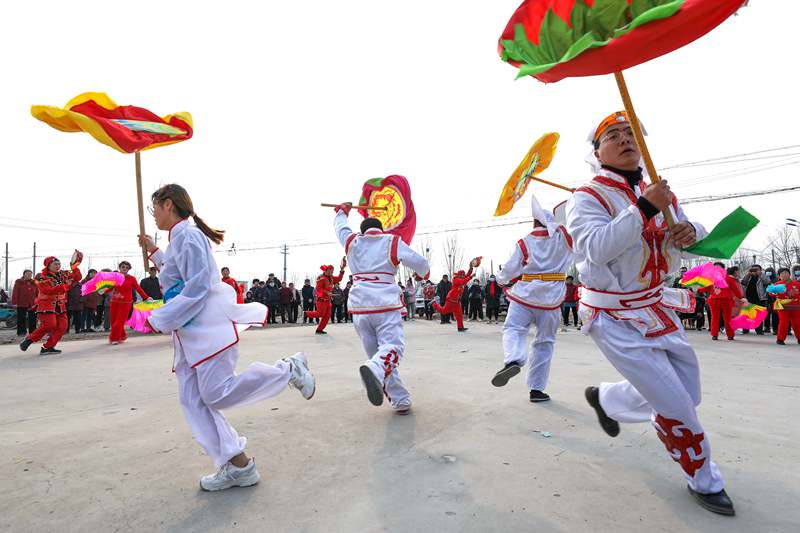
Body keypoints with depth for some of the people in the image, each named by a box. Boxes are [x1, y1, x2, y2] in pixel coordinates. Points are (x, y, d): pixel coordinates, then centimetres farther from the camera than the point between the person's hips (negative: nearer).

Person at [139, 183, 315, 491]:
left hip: (206, 325, -10)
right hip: (191, 331, 10)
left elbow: (198, 286, -19)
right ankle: (237, 465, 8)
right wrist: (155, 253, 33)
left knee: (216, 394, -11)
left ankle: (289, 370, 3)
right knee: (193, 399, 4)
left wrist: (159, 320, -14)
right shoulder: (179, 237, 21)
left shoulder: (187, 234, -10)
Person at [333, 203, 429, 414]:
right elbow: (419, 262, -1)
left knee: (375, 352, 9)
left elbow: (340, 226, 35)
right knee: (393, 346, -8)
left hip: (359, 306, 4)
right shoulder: (392, 242, 6)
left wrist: (342, 210, 56)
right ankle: (374, 370, -41)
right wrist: (424, 273, 22)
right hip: (385, 304, -3)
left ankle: (401, 401, 9)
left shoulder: (352, 242, 15)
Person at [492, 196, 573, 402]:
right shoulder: (561, 235, 2)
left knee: (513, 329, 5)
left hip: (525, 294, -1)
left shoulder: (524, 242, 0)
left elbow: (509, 270, 1)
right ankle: (536, 389, 12)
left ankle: (513, 360, -29)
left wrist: (502, 279, 21)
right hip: (551, 298, 2)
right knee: (545, 342, 9)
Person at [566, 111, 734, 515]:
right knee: (676, 407, -4)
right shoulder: (587, 198, -12)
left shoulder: (658, 193, 9)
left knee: (688, 396, 17)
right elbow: (596, 248, -27)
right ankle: (704, 481, 24)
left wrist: (690, 232, -13)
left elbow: (689, 233, 11)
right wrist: (645, 209, -32)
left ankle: (604, 399, 38)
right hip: (614, 317, -7)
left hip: (656, 309, 8)